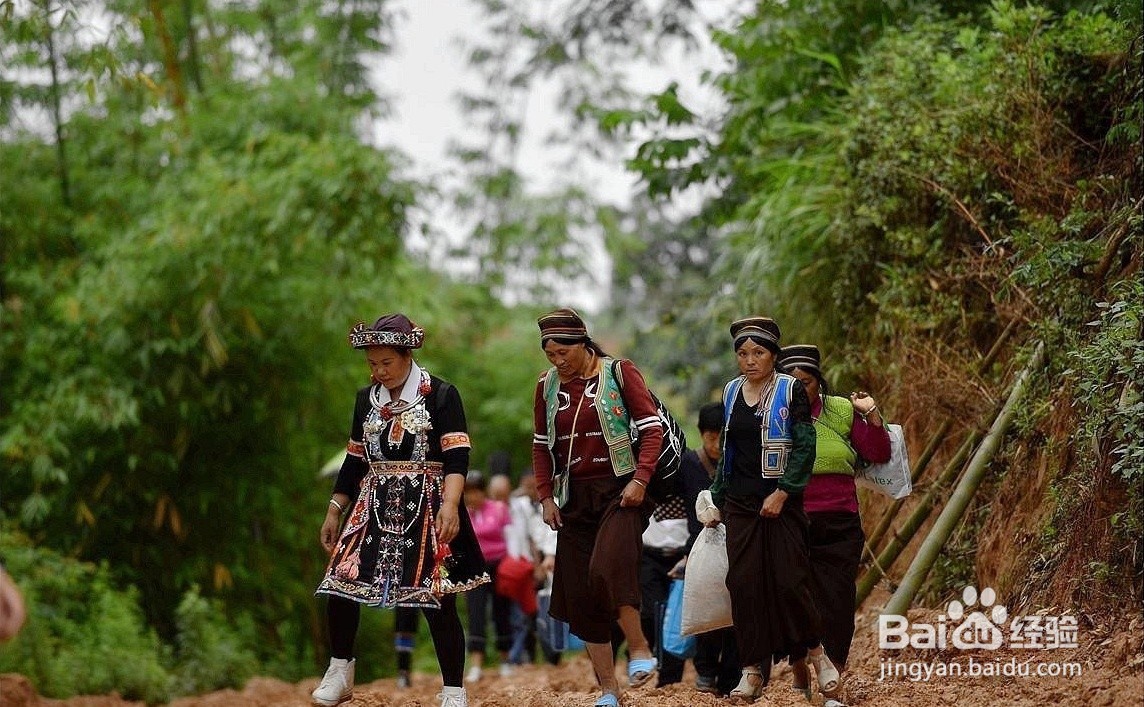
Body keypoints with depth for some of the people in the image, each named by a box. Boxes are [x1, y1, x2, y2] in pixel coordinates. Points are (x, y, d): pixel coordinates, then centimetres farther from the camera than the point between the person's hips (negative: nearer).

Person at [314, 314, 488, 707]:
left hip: (426, 509, -5)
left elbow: (457, 457, -12)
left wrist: (450, 505, -26)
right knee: (338, 586, -5)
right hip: (374, 508, 5)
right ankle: (339, 674, 13)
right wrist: (334, 511, 15)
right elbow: (355, 459, 19)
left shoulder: (441, 394, -4)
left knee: (437, 602, -6)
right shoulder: (367, 398, 12)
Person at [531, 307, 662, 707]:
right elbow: (542, 447, 17)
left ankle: (639, 647, -12)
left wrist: (641, 479, -17)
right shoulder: (547, 386, 10)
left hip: (621, 490, -5)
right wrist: (546, 496, 6)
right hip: (576, 498, 5)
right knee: (580, 596, 1)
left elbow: (651, 428, -6)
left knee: (608, 567, -30)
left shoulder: (619, 373, -3)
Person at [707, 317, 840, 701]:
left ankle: (816, 653, 12)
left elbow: (805, 447, -10)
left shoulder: (790, 390, -5)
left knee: (789, 580, -8)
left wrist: (782, 494, -16)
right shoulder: (732, 392, 10)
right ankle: (753, 669, 4)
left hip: (780, 503, -4)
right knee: (743, 583, -1)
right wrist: (717, 499, 17)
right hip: (740, 504, 4)